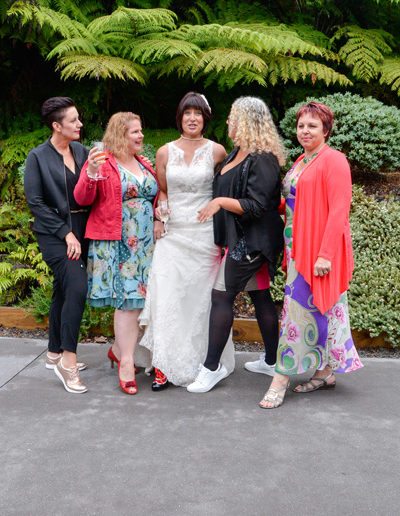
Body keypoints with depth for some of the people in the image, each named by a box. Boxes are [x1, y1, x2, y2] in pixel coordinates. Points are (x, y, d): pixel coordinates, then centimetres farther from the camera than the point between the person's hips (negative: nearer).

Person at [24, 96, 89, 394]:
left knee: (63, 291, 12)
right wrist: (65, 233, -13)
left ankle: (55, 354, 26)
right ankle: (68, 360, -11)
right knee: (77, 287, -19)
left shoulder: (81, 151, 8)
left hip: (81, 231, 5)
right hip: (54, 234, -5)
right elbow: (35, 201, -9)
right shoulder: (38, 157, -5)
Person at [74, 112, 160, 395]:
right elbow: (83, 198, -12)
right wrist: (91, 173, -29)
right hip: (115, 243, -6)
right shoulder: (101, 162, -4)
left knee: (139, 299, 7)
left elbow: (155, 198, 24)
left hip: (145, 244, 6)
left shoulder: (144, 164, 16)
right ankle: (126, 362, 3)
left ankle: (119, 348, 27)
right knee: (129, 300, -7)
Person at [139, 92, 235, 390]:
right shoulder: (165, 152, 6)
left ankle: (201, 362, 18)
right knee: (168, 297, -4)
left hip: (205, 234, -1)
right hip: (172, 234, 2)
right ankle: (166, 365, 3)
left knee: (201, 297, 4)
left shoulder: (216, 151, 1)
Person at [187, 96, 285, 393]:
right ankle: (273, 361, 26)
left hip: (250, 241, -10)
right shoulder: (239, 153, 11)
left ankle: (212, 367, 4)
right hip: (243, 239, 10)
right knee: (260, 295, 14)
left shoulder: (262, 160, -18)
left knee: (221, 296, -6)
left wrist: (221, 202, -23)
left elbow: (256, 206, -21)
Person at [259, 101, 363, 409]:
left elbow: (339, 211, -17)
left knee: (302, 306, -5)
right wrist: (292, 246, 10)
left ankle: (282, 379, 1)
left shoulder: (333, 161, -11)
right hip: (299, 246, 8)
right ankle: (326, 372, 24)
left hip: (319, 248, -8)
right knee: (319, 309, 13)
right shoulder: (302, 162, 14)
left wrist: (326, 254, -22)